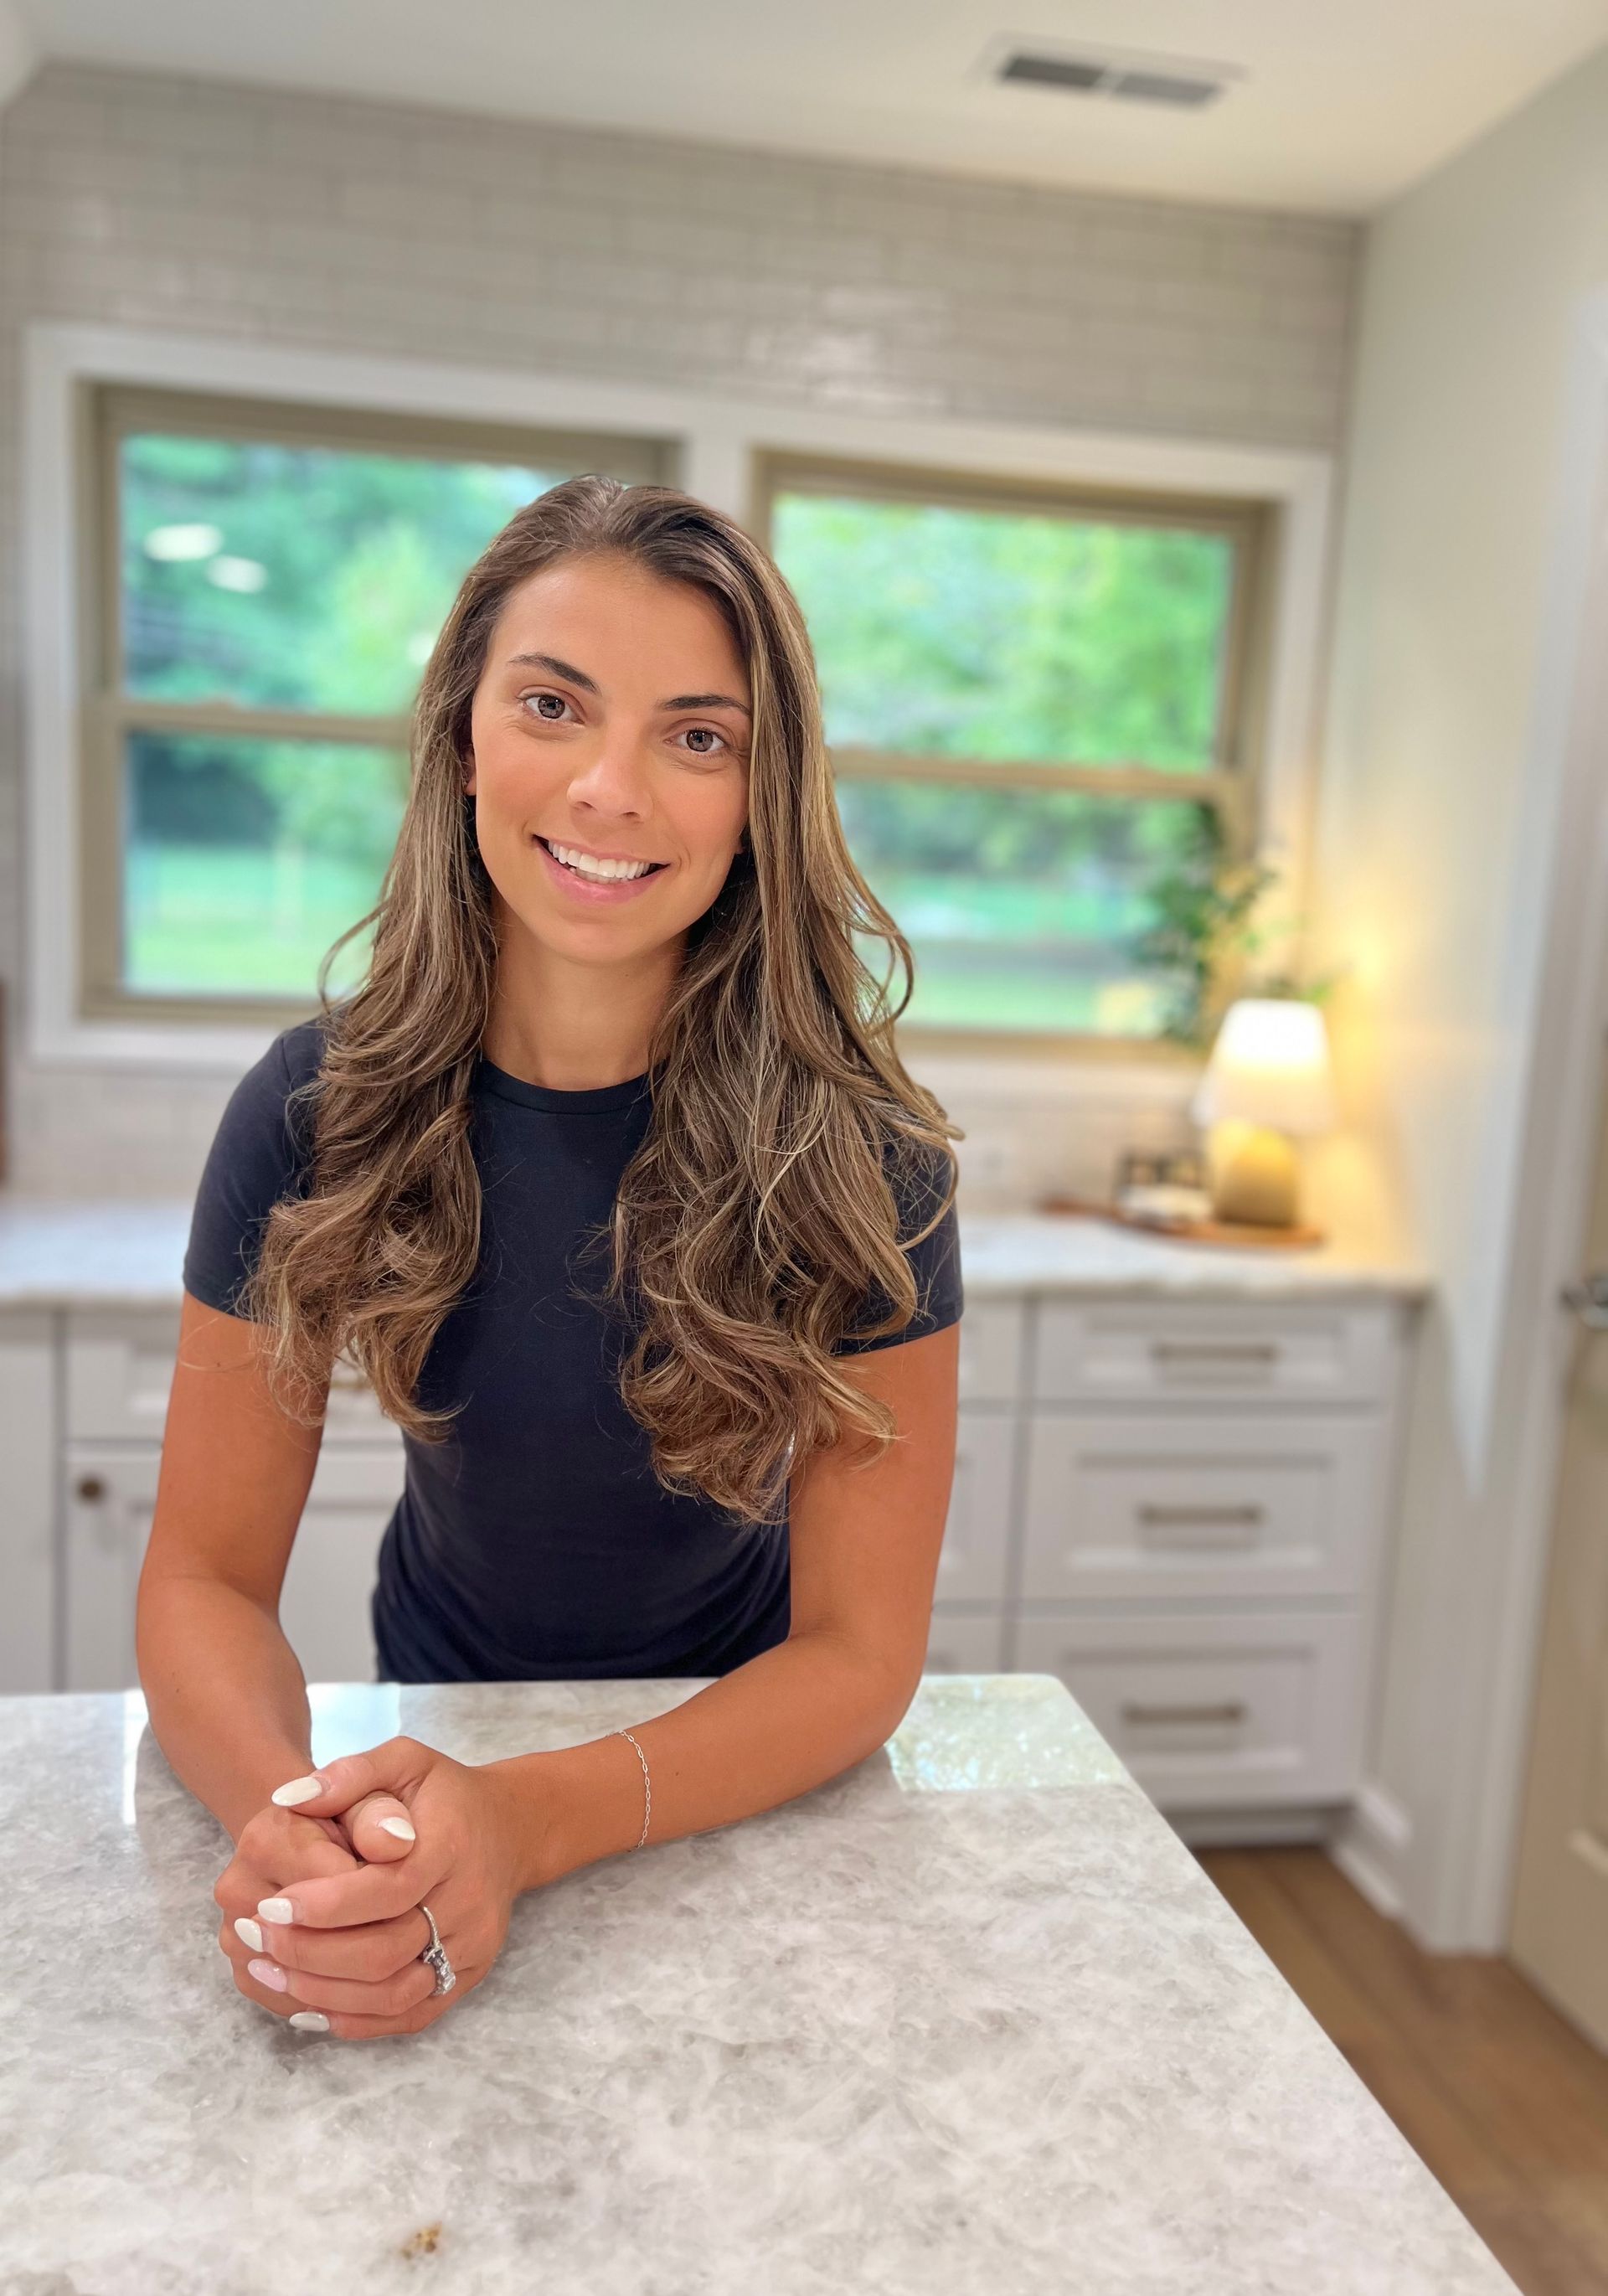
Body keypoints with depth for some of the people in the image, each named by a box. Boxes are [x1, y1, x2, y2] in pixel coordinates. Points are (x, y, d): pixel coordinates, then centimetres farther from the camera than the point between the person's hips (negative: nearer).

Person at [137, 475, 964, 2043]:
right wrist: (285, 1814, -34)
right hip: (440, 1713, 1)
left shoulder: (851, 1150, -22)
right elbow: (205, 1576, -14)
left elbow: (861, 1649, -20)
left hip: (743, 1774, 0)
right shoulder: (319, 1111, -17)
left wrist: (531, 1820, -36)